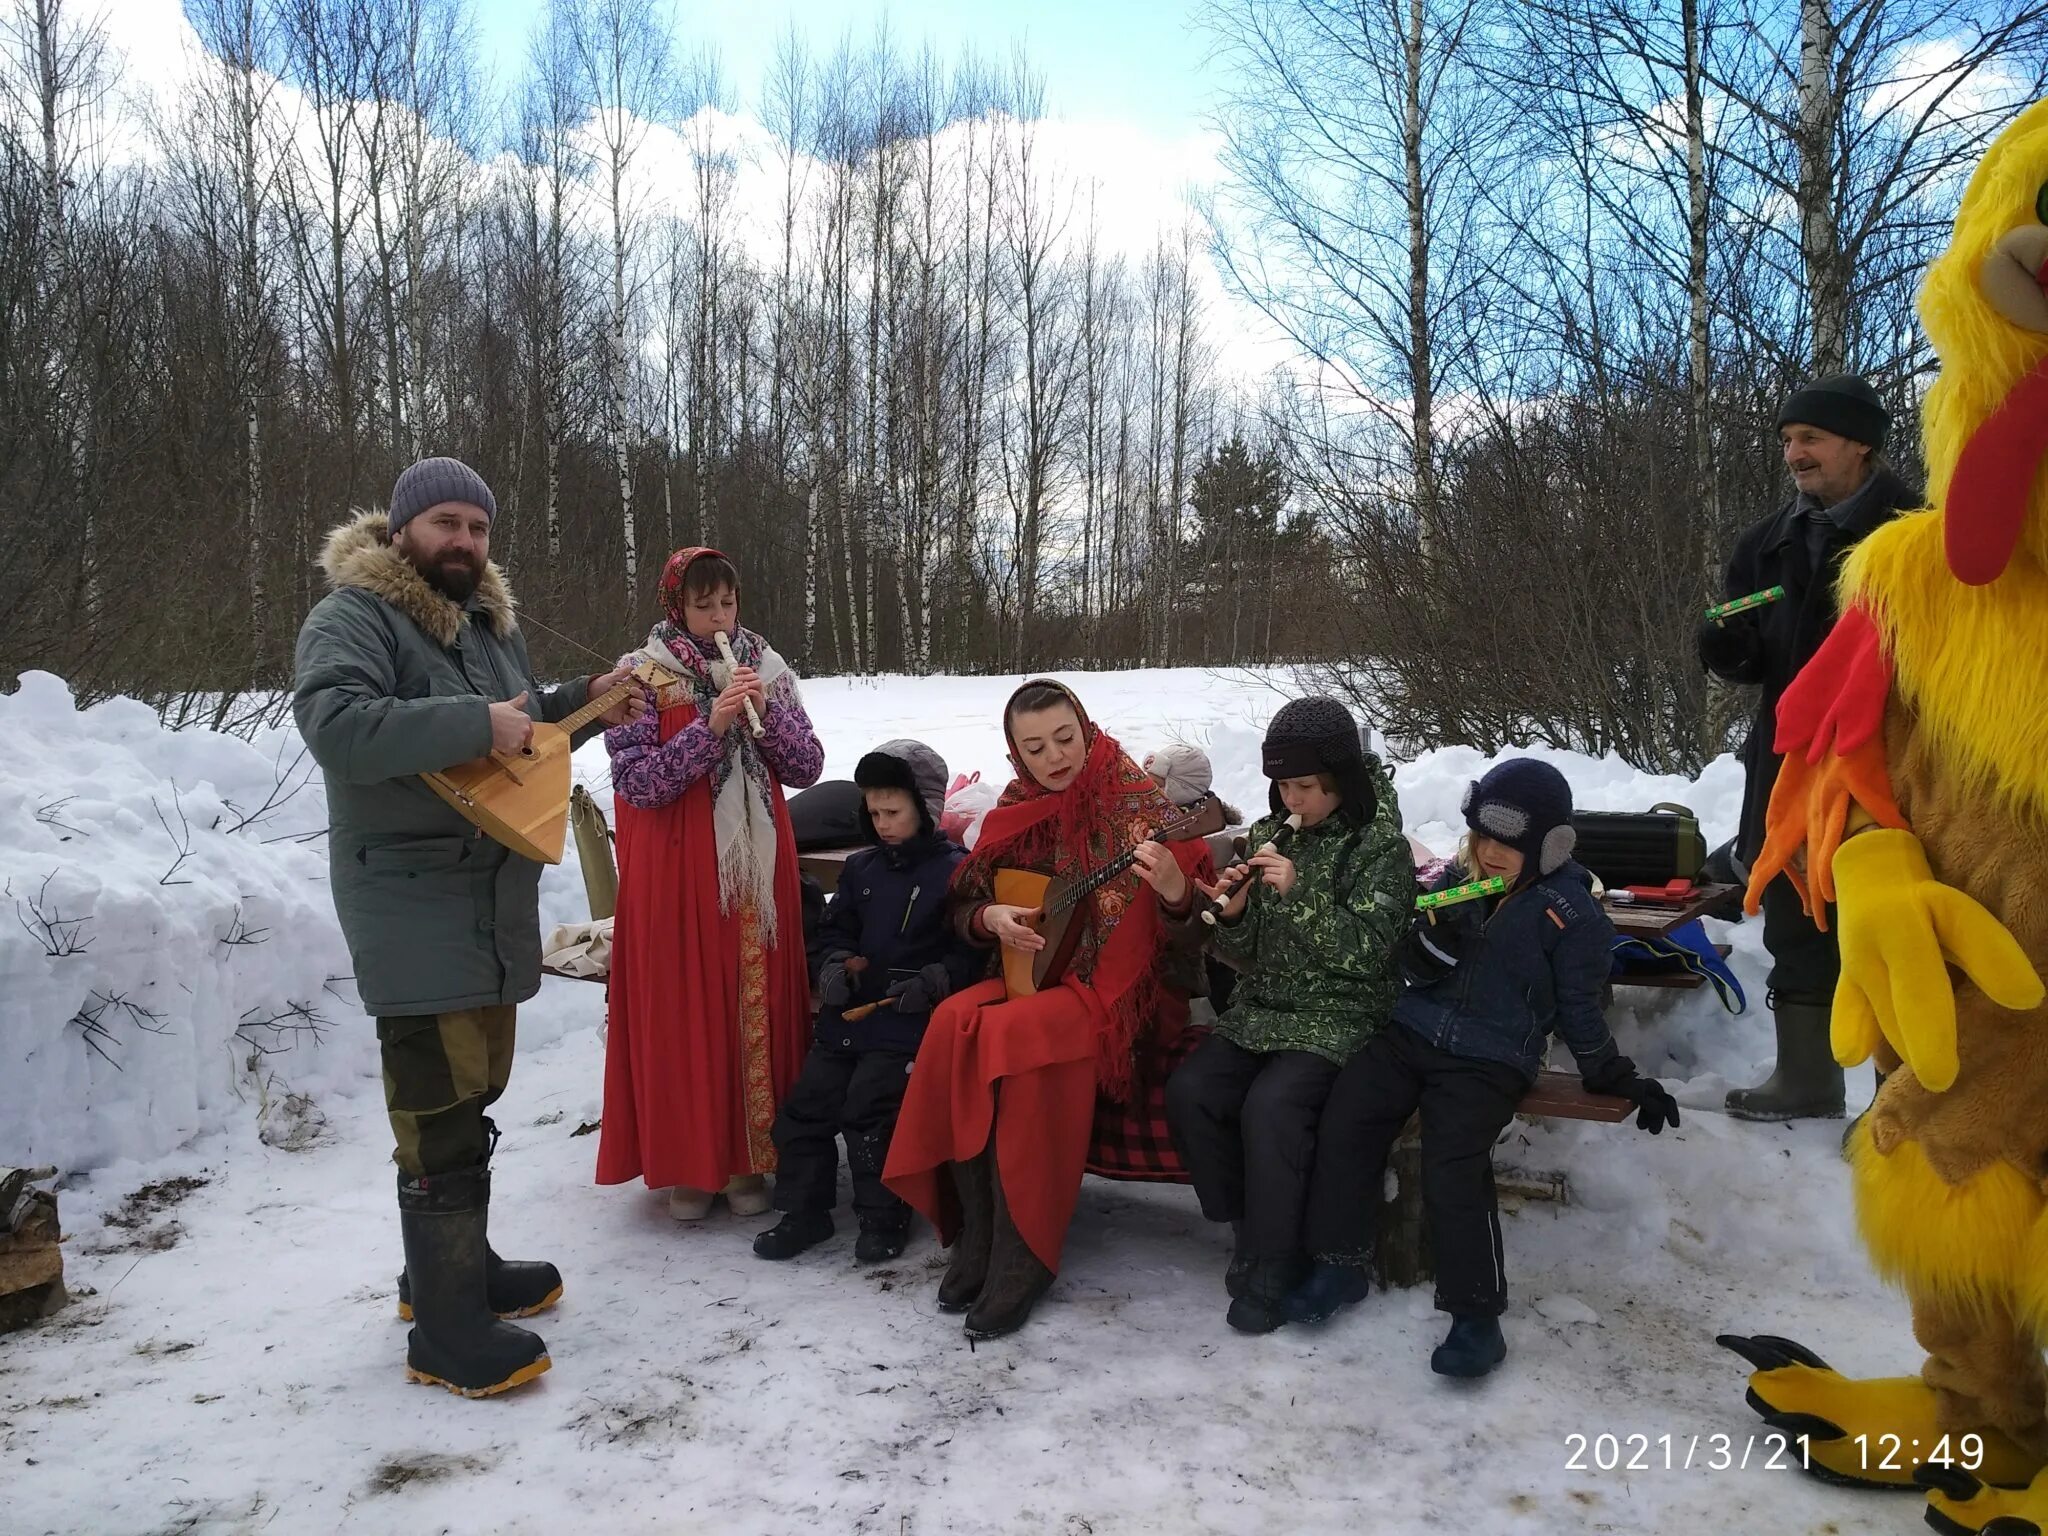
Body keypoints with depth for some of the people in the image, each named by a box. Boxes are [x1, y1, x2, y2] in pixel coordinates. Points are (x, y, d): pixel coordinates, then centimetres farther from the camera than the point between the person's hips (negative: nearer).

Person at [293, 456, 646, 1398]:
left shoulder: (489, 621, 16)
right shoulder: (351, 617, -11)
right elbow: (333, 724, -29)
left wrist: (583, 702, 11)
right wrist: (475, 724, -28)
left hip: (494, 897, 9)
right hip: (412, 905, -9)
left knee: (476, 1088, 18)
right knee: (442, 1112, -7)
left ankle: (453, 1263, 34)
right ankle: (445, 1330, 3)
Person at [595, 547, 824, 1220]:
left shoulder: (768, 671, 9)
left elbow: (808, 767, 4)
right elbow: (635, 781, -10)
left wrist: (765, 711, -12)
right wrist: (710, 725, -19)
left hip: (759, 869, 3)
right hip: (678, 873, -3)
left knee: (758, 1005, 5)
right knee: (684, 1010, 1)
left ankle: (750, 1156, 18)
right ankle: (687, 1162, 15)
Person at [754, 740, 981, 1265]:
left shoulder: (957, 871, -7)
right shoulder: (861, 867, 12)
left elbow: (974, 951, -9)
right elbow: (836, 930, 20)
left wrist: (933, 981, -21)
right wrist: (836, 965, 0)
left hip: (910, 1020, -7)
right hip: (846, 1014, 7)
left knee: (868, 1109, -18)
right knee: (804, 1104, 1)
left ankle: (884, 1217, 3)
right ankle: (804, 1211, 19)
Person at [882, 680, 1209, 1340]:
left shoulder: (1137, 804, -8)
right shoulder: (1015, 812, 6)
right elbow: (962, 906, 14)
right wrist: (991, 918, -8)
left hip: (1111, 987, -5)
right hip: (1030, 972, 5)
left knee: (1014, 1034, -32)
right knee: (954, 1022, -25)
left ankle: (1022, 1259, -19)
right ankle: (975, 1241, -13)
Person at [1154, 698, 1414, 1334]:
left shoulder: (1380, 846, -6)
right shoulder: (1269, 835, 8)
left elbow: (1365, 952, -15)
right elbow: (1245, 952, 10)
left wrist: (1298, 892, -24)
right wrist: (1233, 913, -13)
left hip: (1337, 1018, -5)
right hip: (1262, 1007, 6)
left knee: (1269, 1105, -30)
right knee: (1187, 1091, -18)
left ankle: (1268, 1268, -12)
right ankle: (1249, 1225, 2)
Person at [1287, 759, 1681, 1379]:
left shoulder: (1569, 912, -3)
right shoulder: (1456, 880, 9)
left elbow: (1578, 1011, 5)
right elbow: (1411, 969, 9)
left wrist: (1620, 1079, 4)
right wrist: (1431, 943, -13)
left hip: (1489, 1061, -4)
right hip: (1412, 1035, 5)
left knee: (1452, 1168, -26)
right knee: (1342, 1124, -17)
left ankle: (1476, 1315, -11)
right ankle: (1341, 1264, -2)